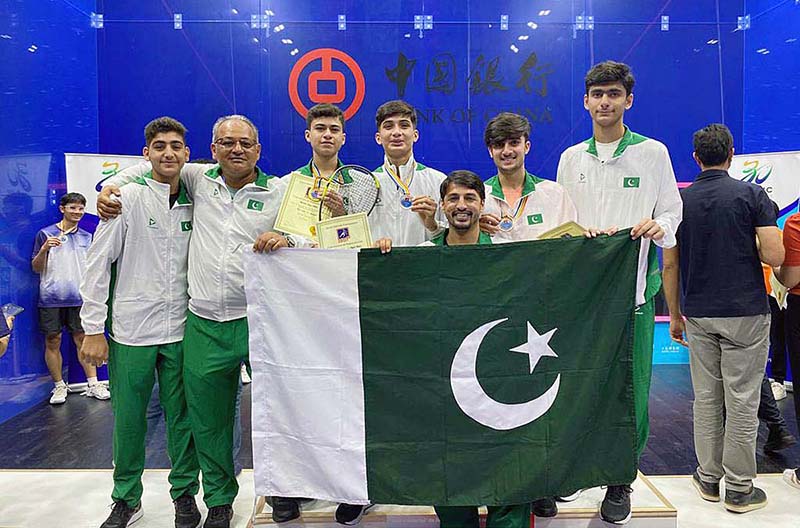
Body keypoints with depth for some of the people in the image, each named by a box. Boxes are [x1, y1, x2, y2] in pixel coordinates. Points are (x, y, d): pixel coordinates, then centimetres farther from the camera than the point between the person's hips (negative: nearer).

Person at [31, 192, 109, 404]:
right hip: (51, 298, -2)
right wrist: (44, 249, -16)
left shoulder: (87, 237, 11)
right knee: (53, 342, 4)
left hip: (79, 298, 2)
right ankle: (59, 386, 15)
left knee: (83, 340, 5)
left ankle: (93, 384, 9)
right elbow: (36, 268, 1)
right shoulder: (45, 234, 1)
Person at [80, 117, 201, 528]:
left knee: (182, 417, 9)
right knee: (128, 418, 8)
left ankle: (185, 493, 27)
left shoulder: (193, 203, 7)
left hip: (181, 330, 3)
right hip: (131, 330, -2)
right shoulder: (128, 198, -5)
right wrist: (93, 329, -7)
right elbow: (97, 265, -5)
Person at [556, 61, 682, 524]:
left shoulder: (653, 152, 5)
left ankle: (620, 482, 19)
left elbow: (672, 210, 5)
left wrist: (659, 227, -17)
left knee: (631, 389, 2)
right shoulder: (571, 157, 13)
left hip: (633, 289, -2)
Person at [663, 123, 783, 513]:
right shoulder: (752, 195, -5)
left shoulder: (678, 200, 3)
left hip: (698, 316, 3)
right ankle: (739, 489, 13)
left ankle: (708, 478, 23)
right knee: (742, 402, 4)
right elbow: (774, 256, -12)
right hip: (745, 313, -3)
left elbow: (670, 265, 3)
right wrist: (748, 244, 10)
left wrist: (674, 315, 11)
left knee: (706, 398, 12)